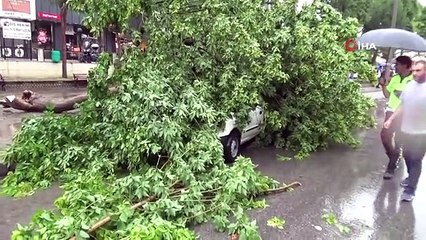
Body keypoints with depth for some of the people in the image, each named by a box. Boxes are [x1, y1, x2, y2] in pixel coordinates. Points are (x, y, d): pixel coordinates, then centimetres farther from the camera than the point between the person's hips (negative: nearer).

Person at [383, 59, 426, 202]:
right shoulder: (410, 85, 4)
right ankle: (411, 177, 40)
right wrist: (391, 120, 10)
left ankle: (410, 189, 10)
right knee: (407, 156, 17)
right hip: (406, 129, 5)